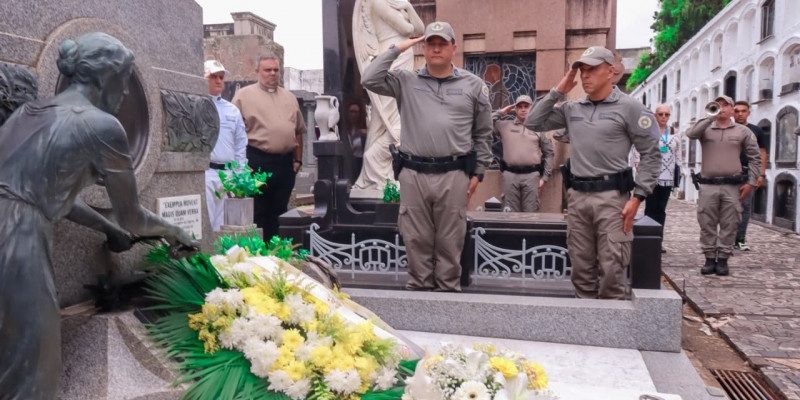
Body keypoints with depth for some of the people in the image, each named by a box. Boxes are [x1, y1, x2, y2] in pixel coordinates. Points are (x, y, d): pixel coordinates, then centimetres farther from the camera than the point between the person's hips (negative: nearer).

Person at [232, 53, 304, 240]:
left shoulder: (290, 98, 17)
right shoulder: (244, 95, 1)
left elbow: (299, 131, 20)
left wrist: (298, 159, 12)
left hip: (285, 163, 5)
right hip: (257, 162, -5)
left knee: (278, 213, 11)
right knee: (257, 215, -1)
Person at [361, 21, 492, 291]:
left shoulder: (473, 85, 8)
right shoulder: (406, 82, 8)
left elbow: (483, 134, 11)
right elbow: (369, 80, -5)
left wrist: (477, 173, 6)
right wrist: (397, 49, 1)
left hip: (454, 176, 0)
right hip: (413, 175, 1)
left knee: (449, 243, 6)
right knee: (416, 241, 8)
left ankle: (449, 291, 17)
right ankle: (418, 288, 21)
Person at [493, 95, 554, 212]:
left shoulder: (538, 128, 11)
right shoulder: (505, 125, 11)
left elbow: (548, 153, 13)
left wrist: (545, 177, 7)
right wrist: (501, 112, 8)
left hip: (532, 175, 0)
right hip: (510, 175, 0)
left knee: (531, 213, 1)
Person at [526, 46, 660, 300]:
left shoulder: (629, 107, -2)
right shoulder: (571, 109, 12)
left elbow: (651, 154, -3)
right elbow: (533, 123, 11)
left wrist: (637, 197, -11)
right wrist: (558, 92, 6)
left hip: (611, 196, -5)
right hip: (577, 196, 5)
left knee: (611, 271, -4)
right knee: (581, 269, 11)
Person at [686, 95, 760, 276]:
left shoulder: (743, 131, 8)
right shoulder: (706, 129, 8)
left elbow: (754, 158, 10)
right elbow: (690, 134, -15)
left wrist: (751, 182, 2)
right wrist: (710, 117, -14)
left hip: (732, 186, 0)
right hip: (708, 186, 0)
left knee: (729, 225, 3)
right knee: (707, 224, 4)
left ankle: (723, 259, 12)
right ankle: (710, 259, 14)